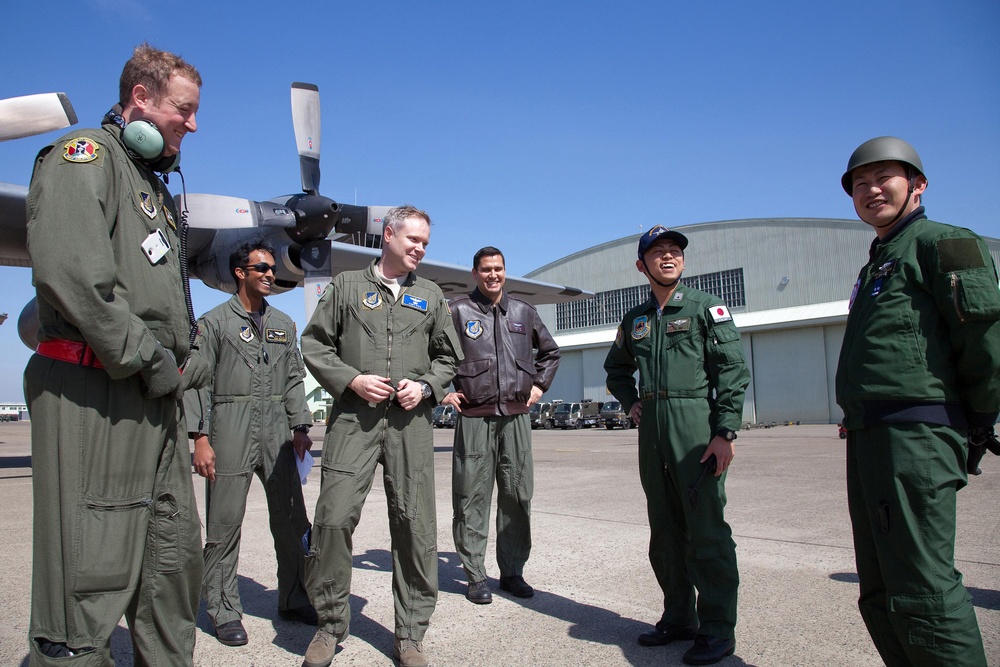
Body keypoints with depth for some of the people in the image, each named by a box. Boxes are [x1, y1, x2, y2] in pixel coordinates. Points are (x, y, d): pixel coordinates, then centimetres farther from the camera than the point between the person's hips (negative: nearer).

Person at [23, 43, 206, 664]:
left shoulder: (154, 184, 25)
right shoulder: (84, 156, -3)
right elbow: (70, 271, -21)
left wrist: (182, 366, 11)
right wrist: (149, 360, -16)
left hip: (158, 396, 9)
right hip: (95, 389, -9)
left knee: (176, 557, 14)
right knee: (92, 574, -5)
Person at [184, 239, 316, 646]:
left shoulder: (284, 324, 16)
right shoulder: (214, 322, 3)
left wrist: (300, 426, 5)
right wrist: (200, 437, -10)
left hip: (277, 431, 4)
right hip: (230, 430, -4)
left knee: (291, 519, 6)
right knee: (225, 522, 2)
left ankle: (294, 600, 20)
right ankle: (223, 609, 16)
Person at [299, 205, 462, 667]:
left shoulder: (430, 296, 18)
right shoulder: (347, 286, 12)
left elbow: (448, 356, 20)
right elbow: (315, 343, 8)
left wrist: (425, 387, 0)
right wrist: (352, 380, -6)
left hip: (411, 421, 2)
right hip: (353, 419, -1)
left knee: (415, 525, 1)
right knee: (334, 518, -5)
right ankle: (331, 623, 17)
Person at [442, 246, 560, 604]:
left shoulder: (523, 311, 14)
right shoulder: (458, 311, 2)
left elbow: (550, 351, 26)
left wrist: (539, 385, 16)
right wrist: (444, 389, -2)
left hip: (516, 416, 4)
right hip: (474, 417, -3)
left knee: (517, 495, 7)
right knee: (472, 497, 0)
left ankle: (513, 572, 19)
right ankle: (476, 576, 12)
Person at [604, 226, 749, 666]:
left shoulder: (705, 307, 1)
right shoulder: (635, 320, 15)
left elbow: (734, 370, -7)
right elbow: (616, 368, 30)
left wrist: (726, 432, -14)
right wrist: (630, 402, 13)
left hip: (697, 428, -5)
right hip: (652, 433, 6)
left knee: (707, 531, -3)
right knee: (665, 532, 12)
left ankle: (717, 630, 10)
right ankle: (679, 617, 26)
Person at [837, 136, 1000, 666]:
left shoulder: (941, 244, -2)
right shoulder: (876, 265, 26)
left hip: (913, 438, -10)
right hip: (867, 439, 10)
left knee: (921, 590, -10)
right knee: (879, 592, 13)